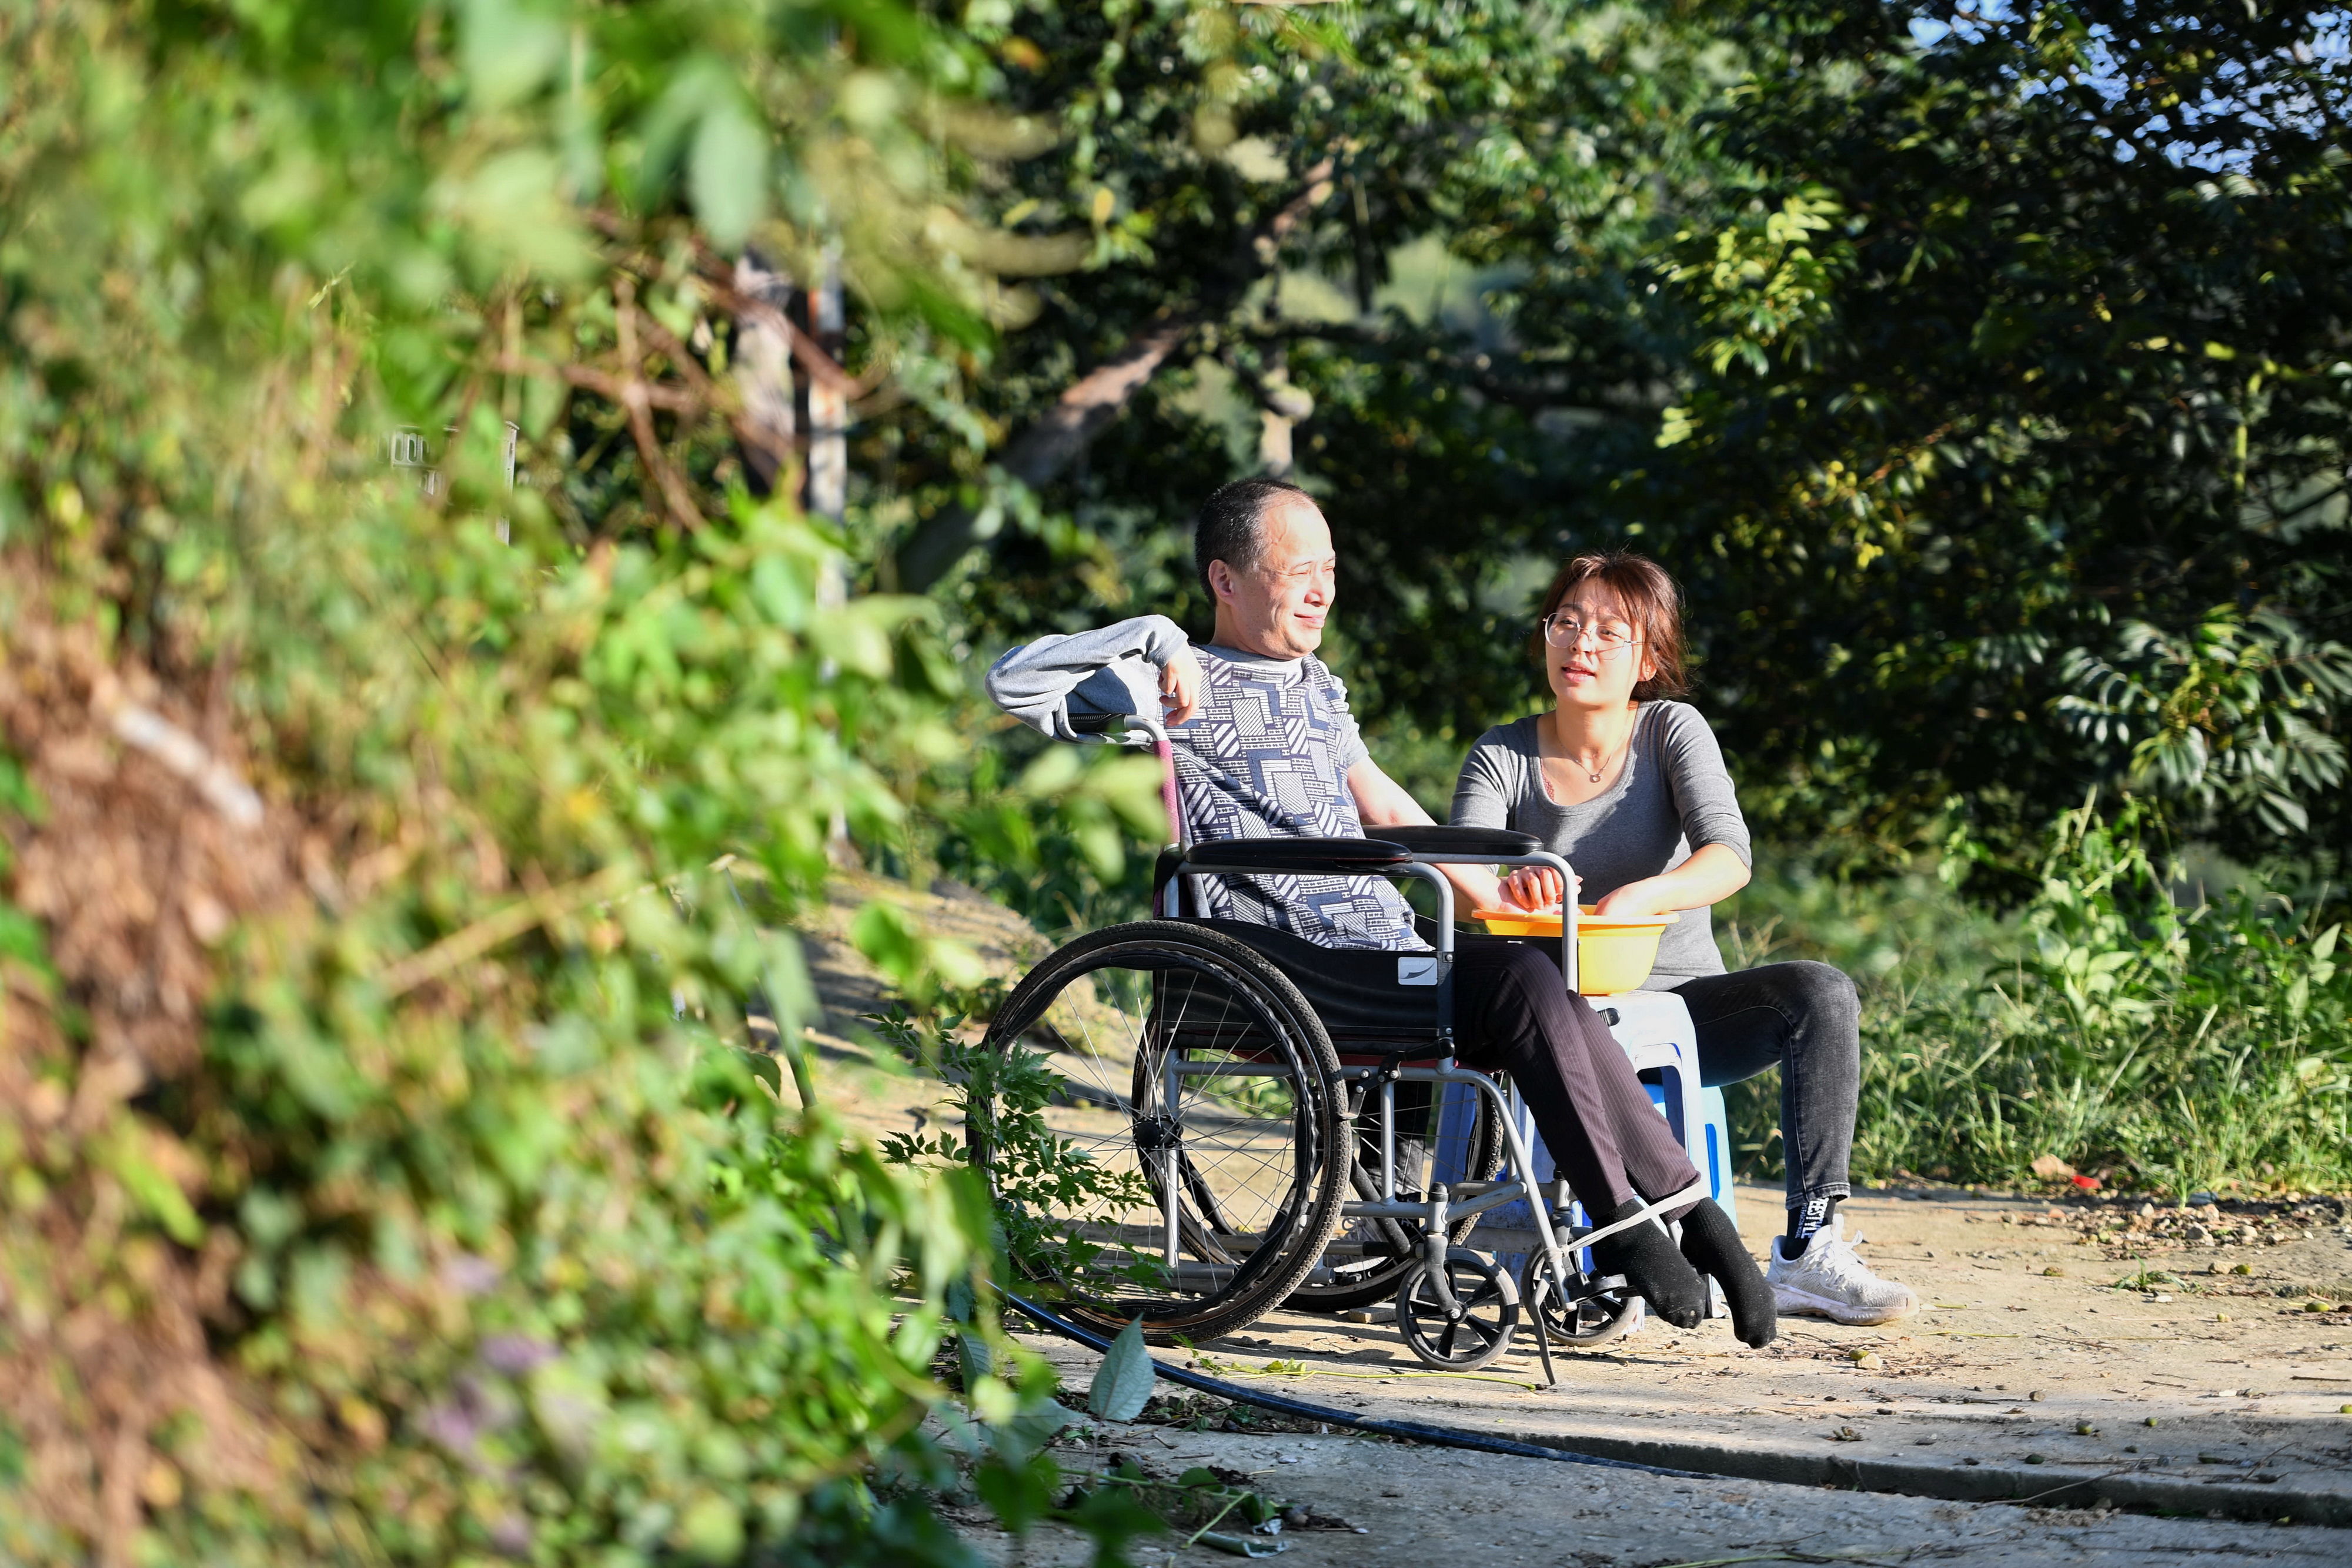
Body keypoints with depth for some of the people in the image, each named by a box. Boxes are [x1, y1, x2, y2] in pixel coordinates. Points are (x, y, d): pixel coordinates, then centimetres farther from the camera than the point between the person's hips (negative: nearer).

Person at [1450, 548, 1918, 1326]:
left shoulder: (1672, 730, 1)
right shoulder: (1502, 758, 3)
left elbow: (1729, 858, -16)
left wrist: (1635, 900, -37)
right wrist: (1505, 885, -39)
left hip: (1683, 1008, 1)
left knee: (1823, 992, -25)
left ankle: (1808, 1248, -31)